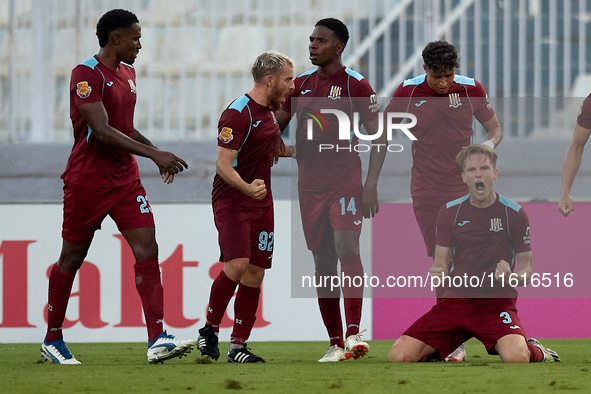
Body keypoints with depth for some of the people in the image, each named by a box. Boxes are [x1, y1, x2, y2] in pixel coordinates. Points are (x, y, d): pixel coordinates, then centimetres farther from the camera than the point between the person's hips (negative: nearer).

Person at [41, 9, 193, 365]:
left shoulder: (128, 74, 13)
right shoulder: (86, 75, -15)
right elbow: (102, 131, -24)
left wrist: (157, 154, 14)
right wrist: (155, 154, -27)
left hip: (125, 179, 7)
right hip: (87, 181, -7)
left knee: (147, 249, -8)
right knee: (72, 258, 5)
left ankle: (158, 341, -14)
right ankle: (53, 340, 20)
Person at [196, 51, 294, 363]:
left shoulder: (270, 110, 12)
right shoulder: (238, 113, -16)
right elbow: (223, 165, -21)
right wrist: (247, 188, -36)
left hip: (261, 204, 8)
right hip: (231, 201, -8)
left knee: (255, 274, 3)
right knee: (237, 264, -22)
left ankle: (238, 347, 7)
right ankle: (210, 329, -3)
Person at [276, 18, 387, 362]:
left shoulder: (356, 85, -3)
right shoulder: (301, 85, 11)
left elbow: (379, 136, -3)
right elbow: (277, 125, 23)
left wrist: (371, 184, -10)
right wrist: (281, 149, 1)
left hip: (347, 179, -5)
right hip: (310, 183, 5)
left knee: (347, 247, -22)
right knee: (323, 262, 4)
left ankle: (354, 333, -25)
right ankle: (336, 343, 8)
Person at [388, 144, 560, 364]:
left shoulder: (514, 213, 0)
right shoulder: (450, 212, 7)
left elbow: (527, 270, 5)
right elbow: (440, 262, 11)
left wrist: (510, 278, -19)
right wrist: (436, 276, -14)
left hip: (497, 302, -3)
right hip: (456, 299, 3)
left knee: (515, 358, -35)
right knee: (399, 356, -18)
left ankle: (535, 351, 5)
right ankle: (439, 352, 17)